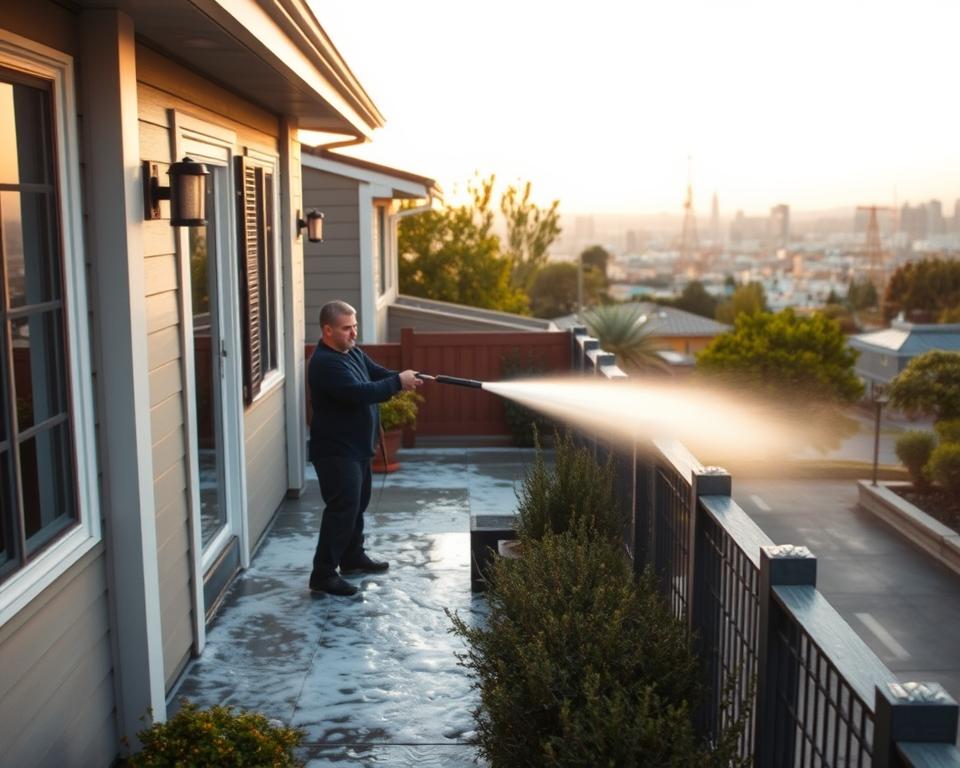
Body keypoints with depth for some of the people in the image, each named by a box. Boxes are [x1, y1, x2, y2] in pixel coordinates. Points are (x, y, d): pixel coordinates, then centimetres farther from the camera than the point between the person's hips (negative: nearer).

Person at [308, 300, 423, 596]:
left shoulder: (353, 352, 9)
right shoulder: (325, 363, -23)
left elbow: (377, 374, 10)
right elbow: (359, 393, -31)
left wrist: (406, 378, -10)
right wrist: (398, 382, -25)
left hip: (356, 446, 10)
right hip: (335, 450, -10)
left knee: (357, 503, 20)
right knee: (342, 508, -10)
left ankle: (353, 557, 35)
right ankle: (323, 574, -4)